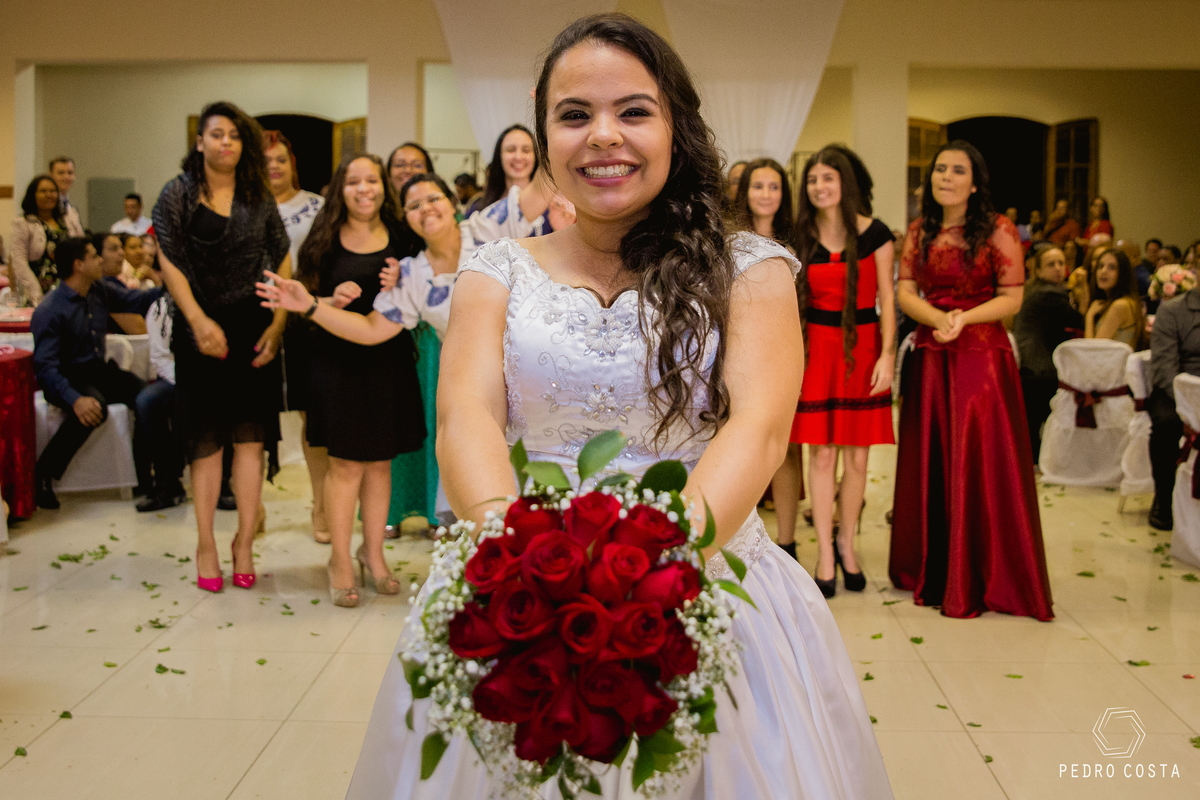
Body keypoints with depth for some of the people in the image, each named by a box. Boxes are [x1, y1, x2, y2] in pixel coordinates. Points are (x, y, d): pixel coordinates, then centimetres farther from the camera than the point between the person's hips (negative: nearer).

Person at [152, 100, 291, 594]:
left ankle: (244, 543, 10)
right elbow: (170, 263, -6)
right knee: (206, 440, 2)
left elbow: (282, 262, 7)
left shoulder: (259, 197, 9)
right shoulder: (178, 194, 2)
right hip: (202, 328, -2)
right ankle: (206, 545, 10)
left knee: (250, 438, 1)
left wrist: (277, 323, -4)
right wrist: (199, 321, -17)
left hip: (254, 327, 2)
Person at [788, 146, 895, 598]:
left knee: (857, 457, 4)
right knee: (821, 454, 0)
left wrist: (887, 354, -9)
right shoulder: (802, 238, 5)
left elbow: (886, 298, -1)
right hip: (818, 345, 1)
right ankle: (825, 552, 10)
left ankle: (847, 544, 22)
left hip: (862, 344, -1)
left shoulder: (874, 234, -1)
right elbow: (794, 300, 10)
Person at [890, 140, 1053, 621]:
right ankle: (931, 571, 19)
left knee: (980, 466, -3)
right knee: (930, 463, 7)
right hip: (931, 358, 4)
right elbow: (905, 292, 4)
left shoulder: (997, 231, -2)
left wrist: (964, 318, -19)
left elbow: (1012, 298, -5)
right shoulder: (919, 232, 10)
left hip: (983, 356, -4)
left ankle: (977, 581, 7)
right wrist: (937, 318, -15)